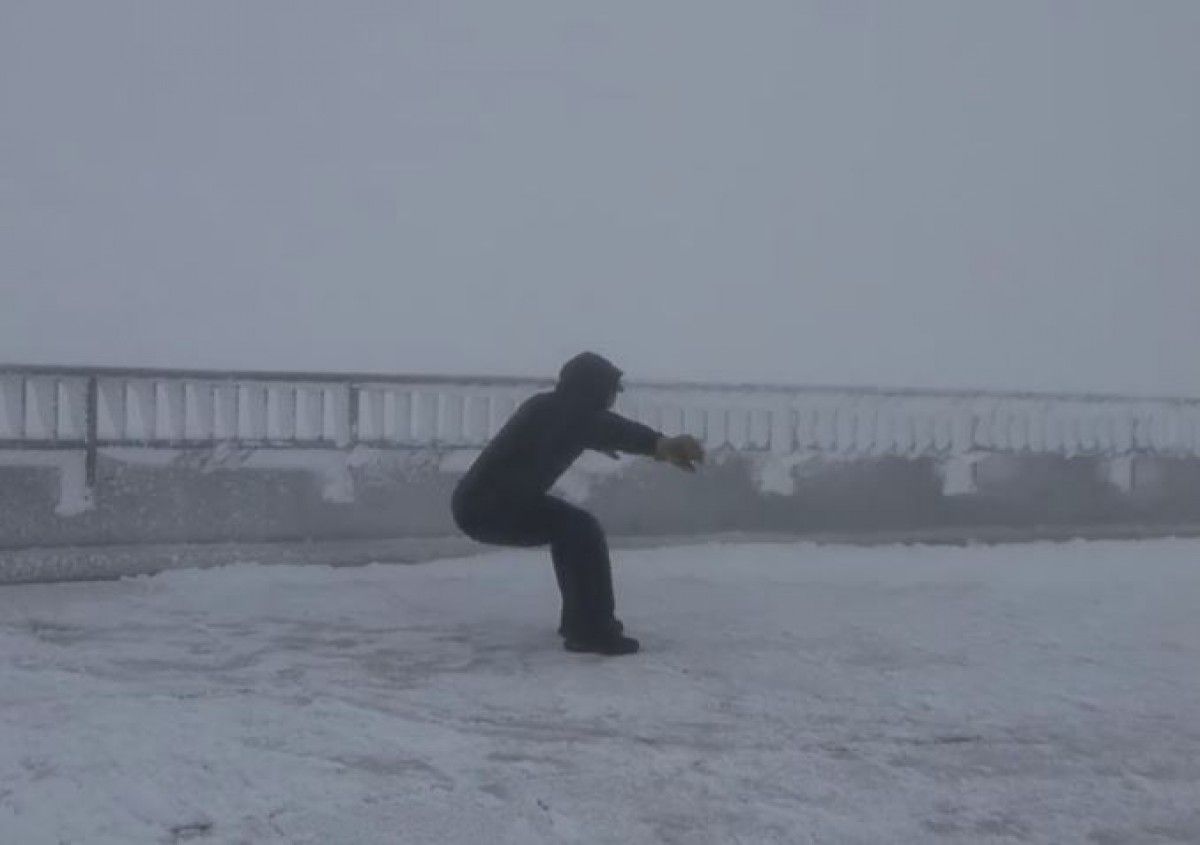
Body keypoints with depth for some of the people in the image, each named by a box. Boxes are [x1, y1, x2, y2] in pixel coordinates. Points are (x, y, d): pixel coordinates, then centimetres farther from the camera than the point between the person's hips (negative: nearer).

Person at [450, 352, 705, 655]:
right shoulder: (556, 411, -18)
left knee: (570, 527, 24)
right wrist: (659, 443, -59)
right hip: (486, 505, -11)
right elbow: (604, 426, -41)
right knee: (582, 530, -19)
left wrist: (598, 445, 63)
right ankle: (591, 631, -18)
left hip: (479, 501, 11)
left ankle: (580, 618, 31)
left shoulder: (550, 408, 14)